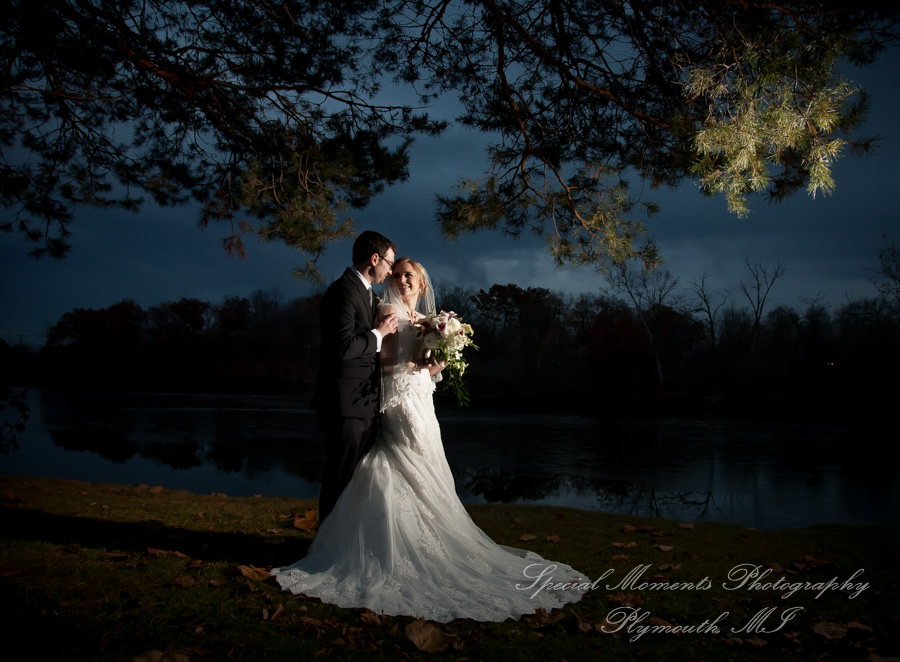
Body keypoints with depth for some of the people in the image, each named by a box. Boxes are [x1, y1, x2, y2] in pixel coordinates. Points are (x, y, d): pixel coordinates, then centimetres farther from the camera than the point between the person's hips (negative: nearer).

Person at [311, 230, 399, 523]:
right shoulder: (343, 291, -15)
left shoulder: (362, 291, 17)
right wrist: (378, 333, -12)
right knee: (341, 477, -2)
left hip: (362, 402, 10)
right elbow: (343, 348, -24)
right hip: (345, 403, -10)